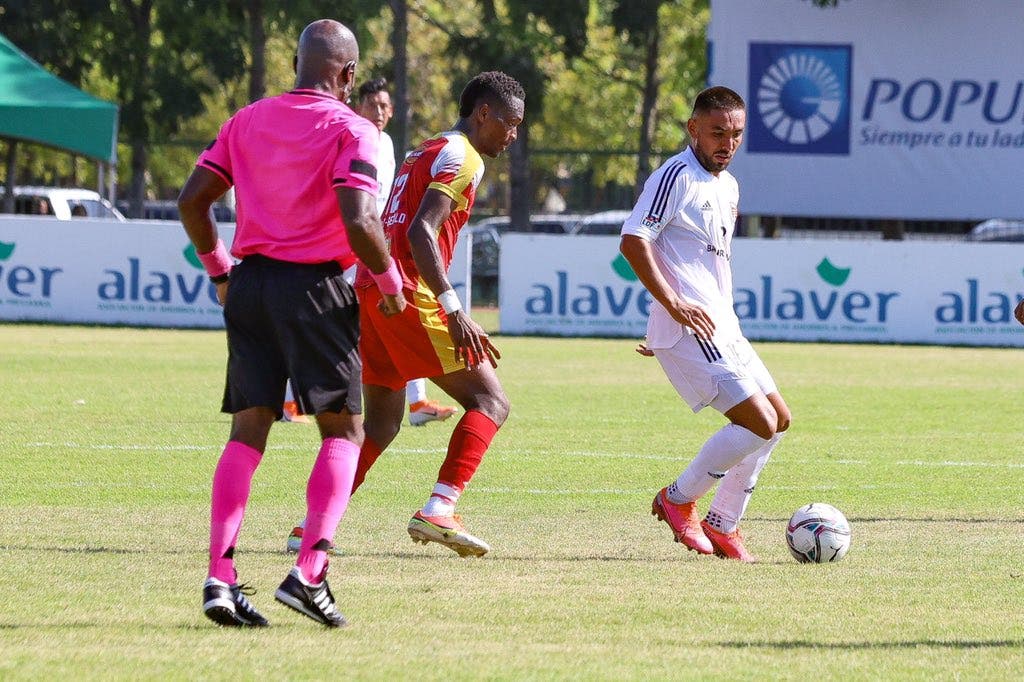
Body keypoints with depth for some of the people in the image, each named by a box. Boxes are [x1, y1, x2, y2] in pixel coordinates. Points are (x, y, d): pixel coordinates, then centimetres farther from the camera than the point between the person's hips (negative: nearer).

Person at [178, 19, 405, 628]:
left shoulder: (247, 121, 10)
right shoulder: (350, 130, -6)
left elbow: (193, 200, 8)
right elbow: (358, 222, -18)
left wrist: (219, 270, 21)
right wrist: (389, 281, -2)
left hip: (249, 282, 5)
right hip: (314, 287, -5)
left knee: (248, 432, 9)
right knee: (343, 429, 6)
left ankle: (220, 577, -3)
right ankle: (308, 572, -8)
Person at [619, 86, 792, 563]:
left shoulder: (728, 186, 18)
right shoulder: (677, 176, -11)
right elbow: (633, 240, -19)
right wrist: (674, 304, -24)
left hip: (721, 327, 10)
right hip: (688, 328, -10)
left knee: (778, 419, 12)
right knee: (759, 422, -16)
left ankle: (722, 524, 18)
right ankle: (678, 501, -1)